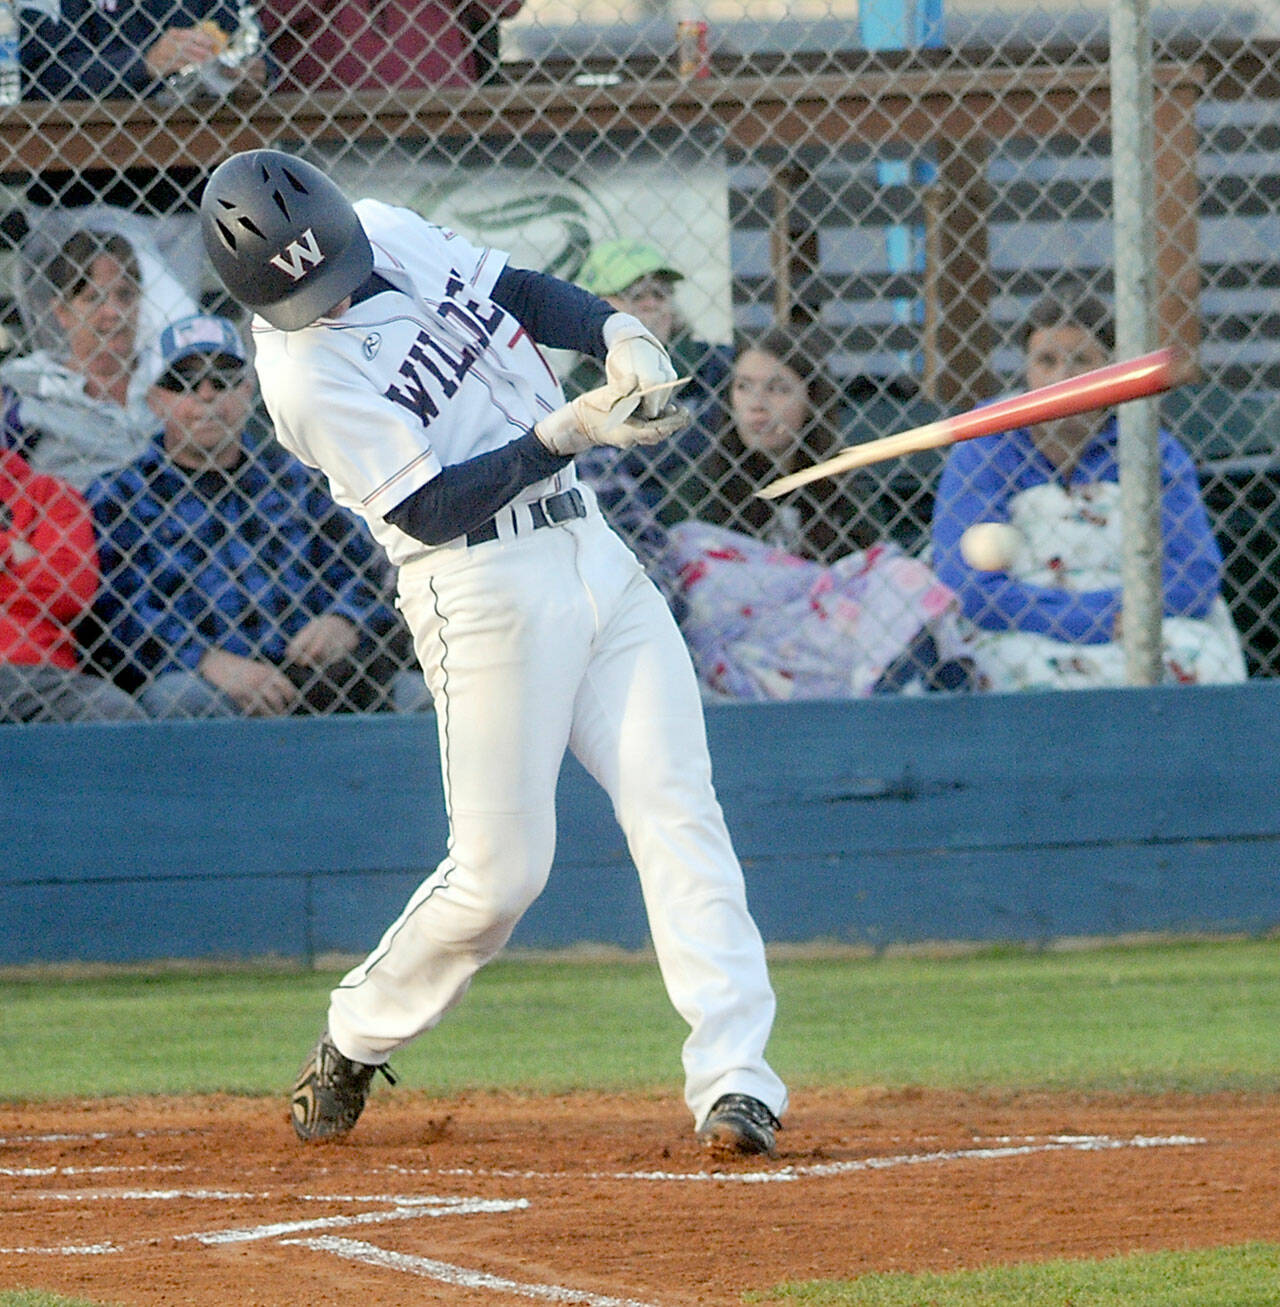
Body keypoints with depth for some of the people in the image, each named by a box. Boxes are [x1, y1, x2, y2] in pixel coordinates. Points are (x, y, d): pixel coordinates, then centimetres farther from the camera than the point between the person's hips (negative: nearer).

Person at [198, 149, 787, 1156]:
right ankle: (352, 1048, 22)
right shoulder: (303, 371, -16)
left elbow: (526, 294, 16)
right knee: (500, 873, -4)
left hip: (590, 548, 7)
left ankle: (733, 1080, -11)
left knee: (678, 810, -6)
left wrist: (624, 337, -4)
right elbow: (434, 508, -19)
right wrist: (569, 431, -25)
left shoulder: (392, 233, 6)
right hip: (482, 590, -7)